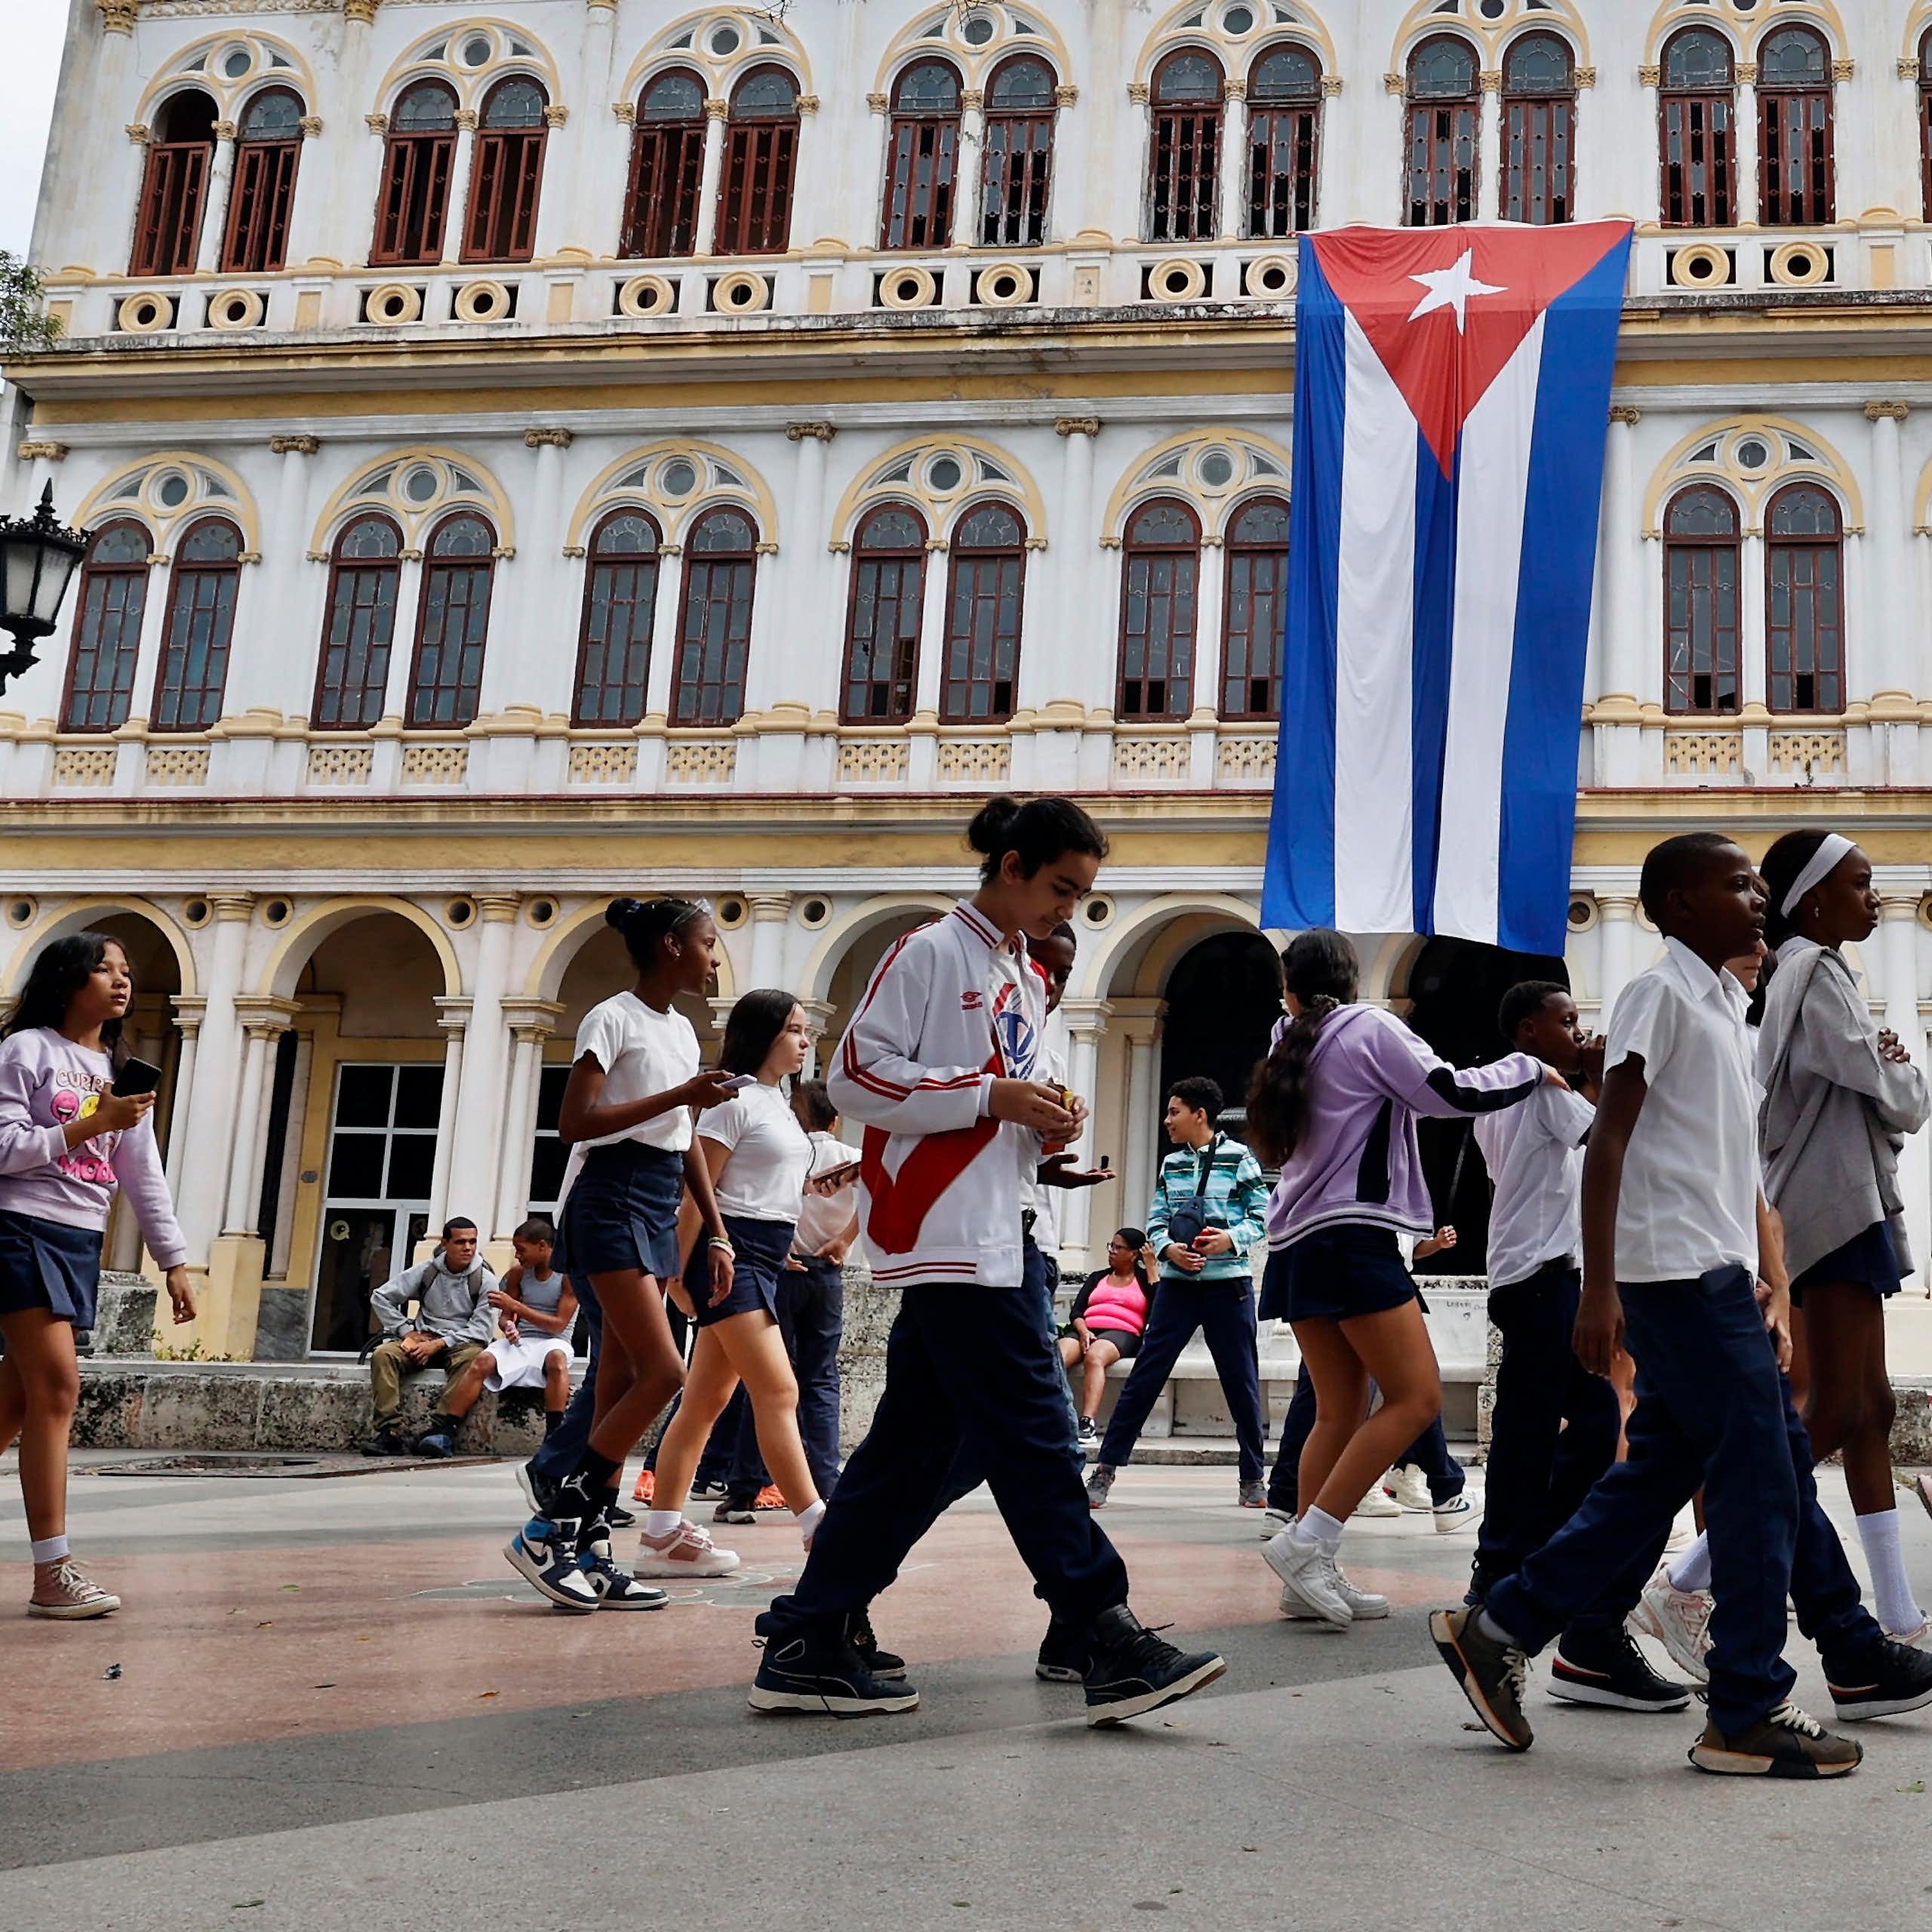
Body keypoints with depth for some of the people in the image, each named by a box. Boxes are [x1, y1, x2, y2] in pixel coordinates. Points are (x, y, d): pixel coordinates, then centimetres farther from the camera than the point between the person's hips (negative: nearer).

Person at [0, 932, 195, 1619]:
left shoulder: (121, 1072, 17)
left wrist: (175, 1261, 10)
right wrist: (89, 1125, -16)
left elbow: (144, 1175, 15)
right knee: (56, 1384, -14)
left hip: (81, 1242, 7)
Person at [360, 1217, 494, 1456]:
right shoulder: (427, 1271, 4)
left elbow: (482, 1330, -9)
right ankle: (388, 1431, -33)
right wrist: (407, 1332, -2)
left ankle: (440, 1430, -41)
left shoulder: (485, 1280, -2)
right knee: (383, 1354, -26)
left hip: (460, 1343, -2)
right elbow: (381, 1297, 7)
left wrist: (439, 1344, -17)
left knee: (471, 1356, -38)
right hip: (424, 1338, 3)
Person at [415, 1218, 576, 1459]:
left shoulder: (569, 1275, -4)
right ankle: (445, 1433, -32)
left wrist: (515, 1306, -15)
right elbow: (505, 1318, 17)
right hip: (519, 1340, 4)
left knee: (557, 1358, -40)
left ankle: (554, 1437, -46)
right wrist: (508, 1326, -10)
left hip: (552, 1342, -4)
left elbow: (559, 1324, -10)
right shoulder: (518, 1274, 12)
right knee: (482, 1362, -26)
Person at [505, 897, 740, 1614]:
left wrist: (717, 1233, 16)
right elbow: (574, 1122, -16)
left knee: (622, 1386, 4)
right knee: (664, 1371, -15)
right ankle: (547, 1531, -7)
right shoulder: (615, 1018, -7)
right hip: (609, 1199, -8)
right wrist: (679, 1095, -17)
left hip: (659, 1206, 9)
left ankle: (588, 1553, 6)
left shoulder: (682, 1030, 18)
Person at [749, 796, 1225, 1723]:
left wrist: (1044, 1127, 5)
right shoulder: (929, 953, -5)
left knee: (915, 1443, 8)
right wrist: (990, 1095, -15)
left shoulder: (1027, 982, 21)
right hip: (944, 1238, -9)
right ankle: (1113, 1644, -4)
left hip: (988, 1240, 9)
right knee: (1033, 1437, -9)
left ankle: (808, 1645, 14)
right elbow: (855, 1077, -12)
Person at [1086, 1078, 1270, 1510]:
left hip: (1228, 1283, -3)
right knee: (1145, 1374, -2)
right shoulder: (1172, 1164, 11)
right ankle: (1106, 1469, 1)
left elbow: (1263, 1217, -1)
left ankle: (1253, 1477, 17)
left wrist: (1231, 1238, -18)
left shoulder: (1239, 1159, 0)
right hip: (1178, 1283, 3)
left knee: (1241, 1381, 4)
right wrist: (1168, 1248, -10)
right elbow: (1156, 1222, 10)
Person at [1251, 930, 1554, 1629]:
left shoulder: (1293, 1048, 17)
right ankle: (1306, 1542, -15)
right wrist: (1530, 1068, 8)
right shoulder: (1370, 1028, -2)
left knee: (1341, 1412, 9)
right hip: (1352, 1235, -8)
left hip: (1296, 1243, 8)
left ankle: (1310, 1571, 4)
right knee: (1416, 1398, -10)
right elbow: (1453, 1093, -6)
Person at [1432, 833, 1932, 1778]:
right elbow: (1609, 1139, -14)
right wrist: (1599, 1287, -20)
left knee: (1658, 1477, 10)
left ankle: (1499, 1631, 15)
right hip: (1679, 1273, -9)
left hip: (1721, 1279, 9)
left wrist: (1772, 1285, 16)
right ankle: (1748, 1716, 3)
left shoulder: (1725, 1006, 20)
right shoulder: (1659, 993, -7)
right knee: (1759, 1478, -5)